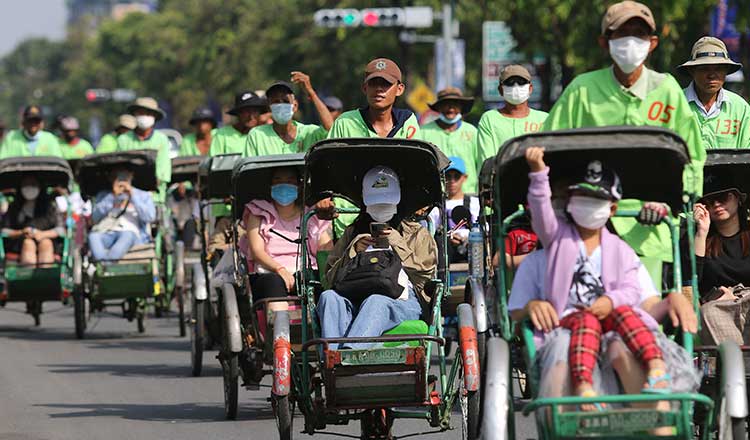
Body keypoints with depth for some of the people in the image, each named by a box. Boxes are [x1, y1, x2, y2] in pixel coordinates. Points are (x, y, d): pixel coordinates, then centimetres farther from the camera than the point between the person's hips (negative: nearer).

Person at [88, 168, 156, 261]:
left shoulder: (143, 196, 19)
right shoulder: (103, 196, 23)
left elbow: (150, 217, 1)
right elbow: (95, 217, 6)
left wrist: (133, 197, -2)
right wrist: (112, 197, 0)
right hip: (106, 234, 2)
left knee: (127, 235, -39)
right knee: (93, 236, -33)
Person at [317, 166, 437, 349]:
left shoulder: (417, 234, 27)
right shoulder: (352, 233, 32)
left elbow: (425, 277, 12)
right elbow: (332, 277, 19)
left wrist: (398, 245, 7)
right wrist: (354, 250, 4)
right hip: (356, 301, 2)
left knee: (375, 302, -39)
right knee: (329, 297, -32)